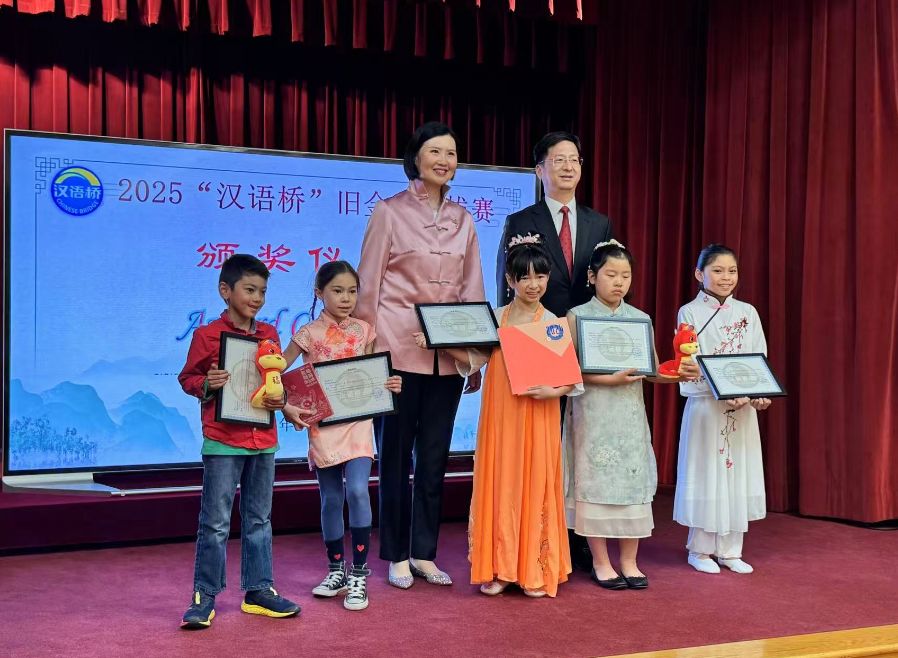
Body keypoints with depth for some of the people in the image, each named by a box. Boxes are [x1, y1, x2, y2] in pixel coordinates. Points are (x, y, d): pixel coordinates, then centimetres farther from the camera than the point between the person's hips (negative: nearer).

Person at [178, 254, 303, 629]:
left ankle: (258, 590, 23)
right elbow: (187, 378, -2)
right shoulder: (207, 335, -6)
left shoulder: (269, 336, 9)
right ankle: (204, 597, 8)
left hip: (263, 441, 5)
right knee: (215, 523, -1)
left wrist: (282, 403, 0)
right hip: (222, 442, -5)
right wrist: (207, 384, -22)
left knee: (259, 520, 13)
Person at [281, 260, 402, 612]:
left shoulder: (364, 331, 6)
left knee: (357, 491, -15)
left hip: (358, 422, 0)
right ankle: (336, 570, 25)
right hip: (323, 426, 0)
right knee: (331, 499, 8)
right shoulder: (309, 334, -2)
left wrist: (390, 385, -5)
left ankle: (359, 574, -6)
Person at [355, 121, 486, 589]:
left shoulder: (462, 219, 10)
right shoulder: (389, 212, -2)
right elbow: (369, 286, -3)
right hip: (399, 350, -4)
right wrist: (368, 348, -6)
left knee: (435, 457, 9)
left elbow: (472, 290, 12)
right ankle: (396, 556, 16)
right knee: (396, 455, 5)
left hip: (447, 354, 4)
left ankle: (424, 554, 19)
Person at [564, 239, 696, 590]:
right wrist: (610, 379, -19)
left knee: (633, 480, 4)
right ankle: (601, 562, 11)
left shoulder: (641, 319, 9)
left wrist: (679, 373, -14)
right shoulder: (577, 316, -1)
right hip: (593, 411, -3)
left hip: (630, 412, 3)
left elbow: (654, 371, 6)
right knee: (595, 481, -1)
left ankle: (629, 561, 14)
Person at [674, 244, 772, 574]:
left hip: (744, 409, 4)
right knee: (705, 474, 1)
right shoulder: (690, 313, -3)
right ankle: (700, 549, 14)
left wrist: (760, 394, -11)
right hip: (705, 405, -4)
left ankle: (730, 550, 17)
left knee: (738, 473, 6)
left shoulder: (747, 313, 8)